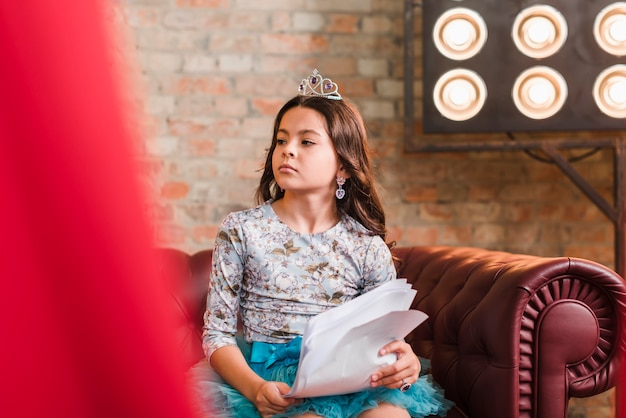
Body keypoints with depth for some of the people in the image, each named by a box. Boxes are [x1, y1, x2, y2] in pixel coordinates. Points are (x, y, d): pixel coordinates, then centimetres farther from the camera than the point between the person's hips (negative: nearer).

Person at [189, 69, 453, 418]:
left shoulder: (368, 248, 7)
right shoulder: (242, 230, 3)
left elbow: (389, 333, 10)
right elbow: (218, 335, 2)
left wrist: (406, 362, -17)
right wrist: (254, 387, -19)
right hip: (268, 378, -2)